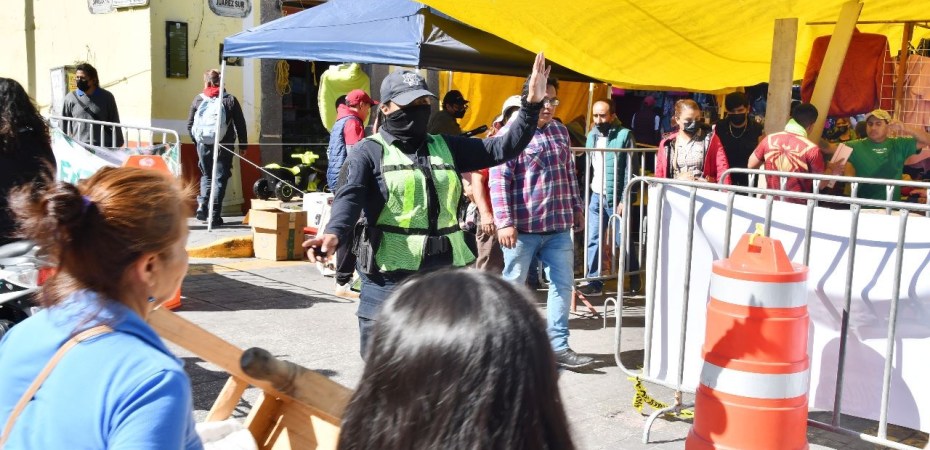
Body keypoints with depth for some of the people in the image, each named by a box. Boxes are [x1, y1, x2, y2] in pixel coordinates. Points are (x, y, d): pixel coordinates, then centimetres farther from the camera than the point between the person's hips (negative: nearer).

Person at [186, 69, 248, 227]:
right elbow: (240, 124, 0)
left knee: (206, 175, 20)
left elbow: (190, 125, 7)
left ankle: (202, 204, 0)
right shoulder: (230, 99, -1)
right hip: (224, 146, -1)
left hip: (203, 145, 2)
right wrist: (243, 145, 9)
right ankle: (214, 215, 0)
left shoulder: (198, 100, 3)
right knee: (220, 178, 4)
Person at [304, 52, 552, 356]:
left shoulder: (446, 147, 14)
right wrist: (334, 233, -38)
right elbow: (349, 197, -17)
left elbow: (503, 148, 12)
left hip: (446, 274, 5)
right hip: (389, 278, -5)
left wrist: (532, 104, 2)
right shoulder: (369, 152, -2)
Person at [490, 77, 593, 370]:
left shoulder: (560, 131, 12)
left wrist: (576, 208, 21)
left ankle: (558, 346, 17)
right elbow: (499, 180, -14)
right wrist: (504, 222, -20)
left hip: (558, 226, 6)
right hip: (522, 226, -6)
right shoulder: (510, 133, -9)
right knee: (513, 285, 8)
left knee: (563, 283, 7)